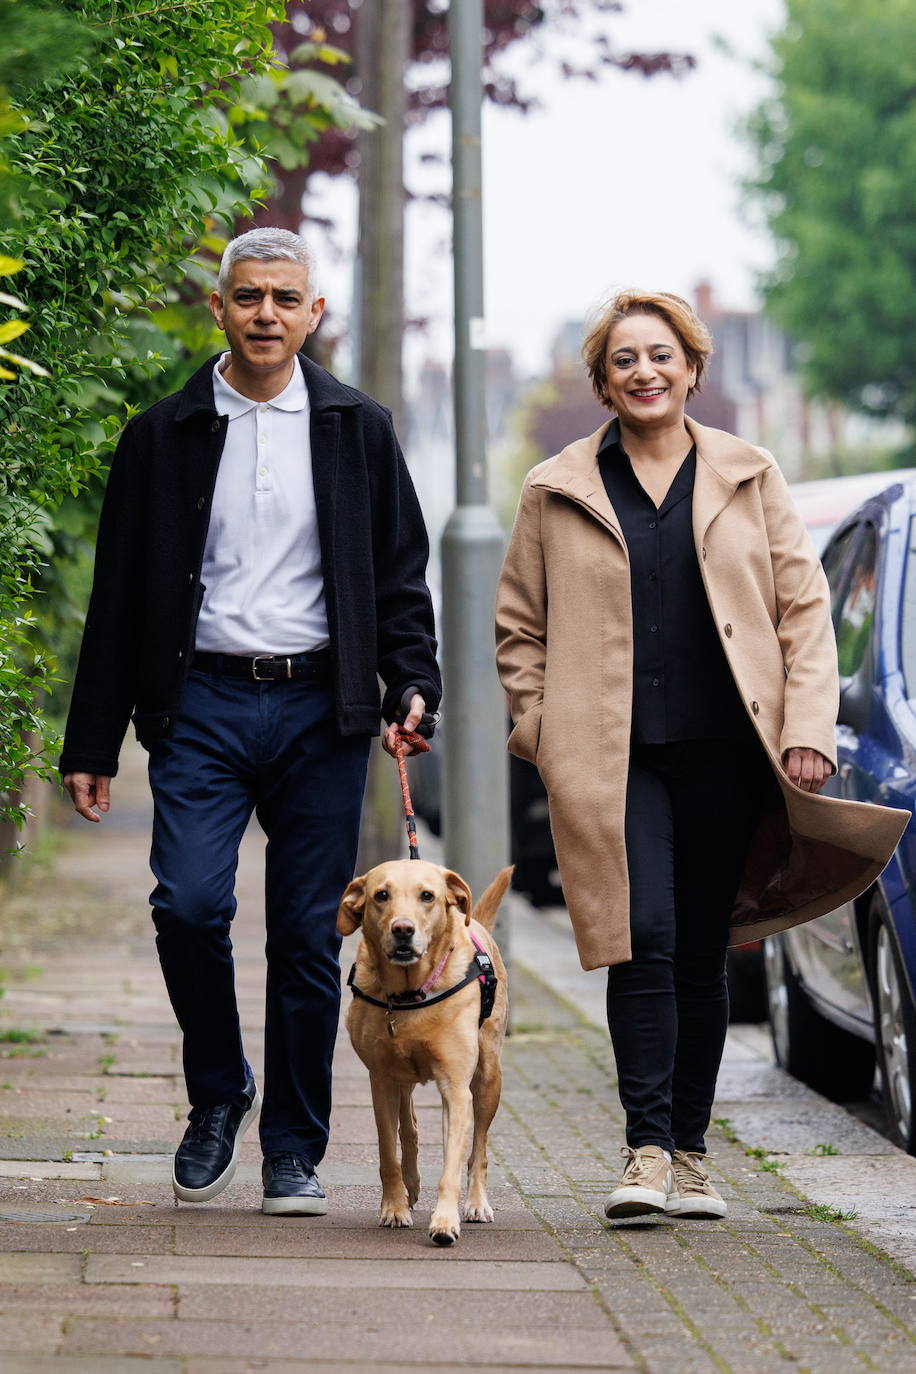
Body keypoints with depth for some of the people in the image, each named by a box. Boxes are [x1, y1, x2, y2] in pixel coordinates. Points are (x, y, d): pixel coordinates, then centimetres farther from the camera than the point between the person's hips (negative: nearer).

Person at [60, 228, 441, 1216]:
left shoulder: (358, 431, 10)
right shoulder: (164, 435, 8)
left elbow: (401, 577, 12)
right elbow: (118, 597, 9)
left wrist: (412, 685, -5)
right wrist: (92, 744, 5)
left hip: (321, 706, 0)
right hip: (202, 702, 0)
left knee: (309, 936, 1)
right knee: (189, 904, -15)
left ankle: (294, 1150, 12)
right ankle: (217, 1095, 10)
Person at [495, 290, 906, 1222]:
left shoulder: (748, 477, 10)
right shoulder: (558, 492, 7)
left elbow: (804, 605, 9)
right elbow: (518, 625, 13)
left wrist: (808, 727, -1)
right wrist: (541, 729, 2)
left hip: (725, 754, 2)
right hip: (613, 757, -2)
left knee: (702, 954, 6)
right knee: (644, 942, -14)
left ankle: (690, 1156, 14)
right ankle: (646, 1153, -13)